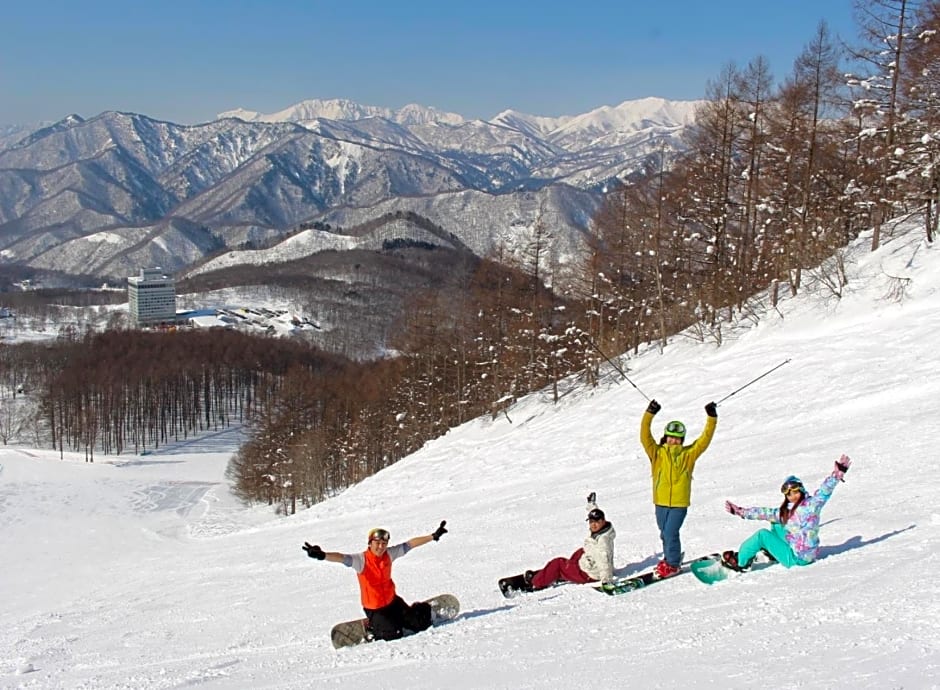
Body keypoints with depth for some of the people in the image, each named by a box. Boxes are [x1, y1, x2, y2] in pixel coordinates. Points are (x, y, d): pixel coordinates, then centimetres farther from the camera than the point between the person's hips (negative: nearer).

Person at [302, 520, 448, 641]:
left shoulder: (389, 554, -8)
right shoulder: (361, 559, -24)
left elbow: (410, 544, -1)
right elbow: (342, 558, -41)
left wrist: (434, 536, 1)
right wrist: (322, 555, -60)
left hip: (392, 601, 5)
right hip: (374, 608, -5)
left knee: (420, 624, 2)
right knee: (394, 634, -17)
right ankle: (372, 628, 10)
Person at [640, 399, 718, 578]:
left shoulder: (688, 454, 2)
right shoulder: (657, 453, 0)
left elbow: (705, 439, -1)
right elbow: (645, 436, -11)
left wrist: (712, 418, -8)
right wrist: (649, 414, -20)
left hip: (680, 503, -2)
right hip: (661, 502, 2)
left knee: (671, 533, -9)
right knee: (665, 533, 16)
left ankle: (673, 564, 7)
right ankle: (669, 558, 37)